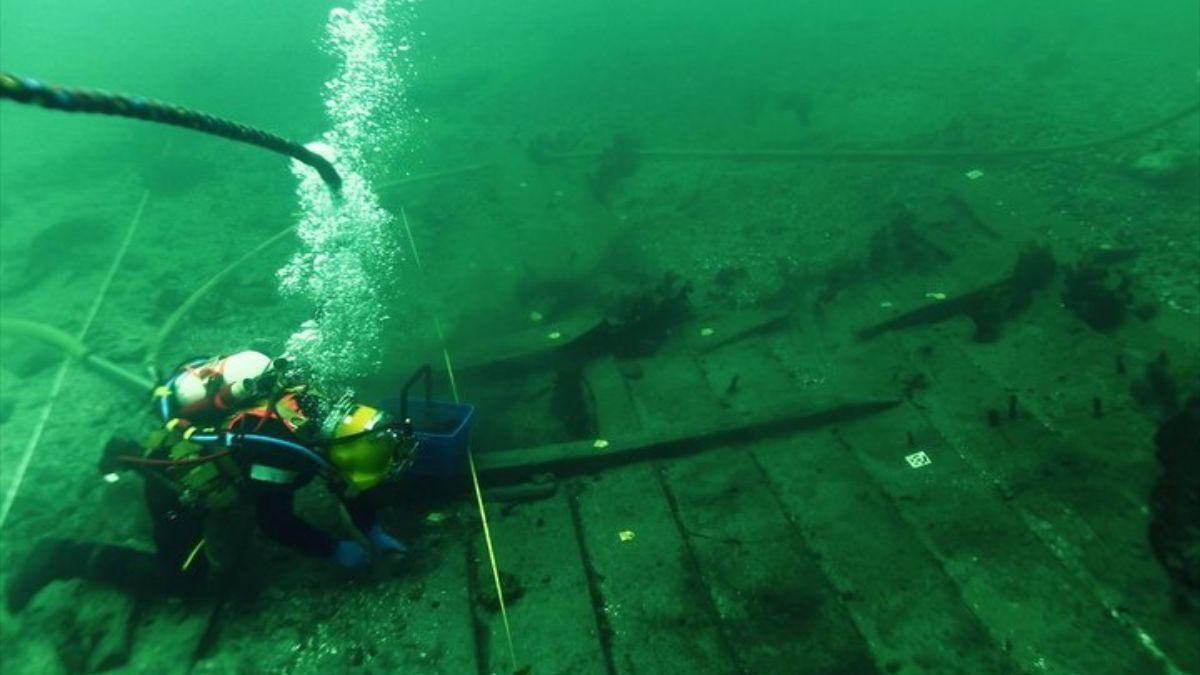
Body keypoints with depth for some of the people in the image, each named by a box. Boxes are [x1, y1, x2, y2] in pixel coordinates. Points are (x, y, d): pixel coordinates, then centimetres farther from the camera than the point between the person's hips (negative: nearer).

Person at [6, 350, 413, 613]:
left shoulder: (317, 410, -16)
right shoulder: (284, 455, -38)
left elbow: (339, 474, -2)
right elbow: (275, 523, -24)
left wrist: (375, 533, -4)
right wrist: (336, 551, -15)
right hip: (178, 482, -7)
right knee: (185, 578, 2)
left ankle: (127, 453, 40)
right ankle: (66, 558, 7)